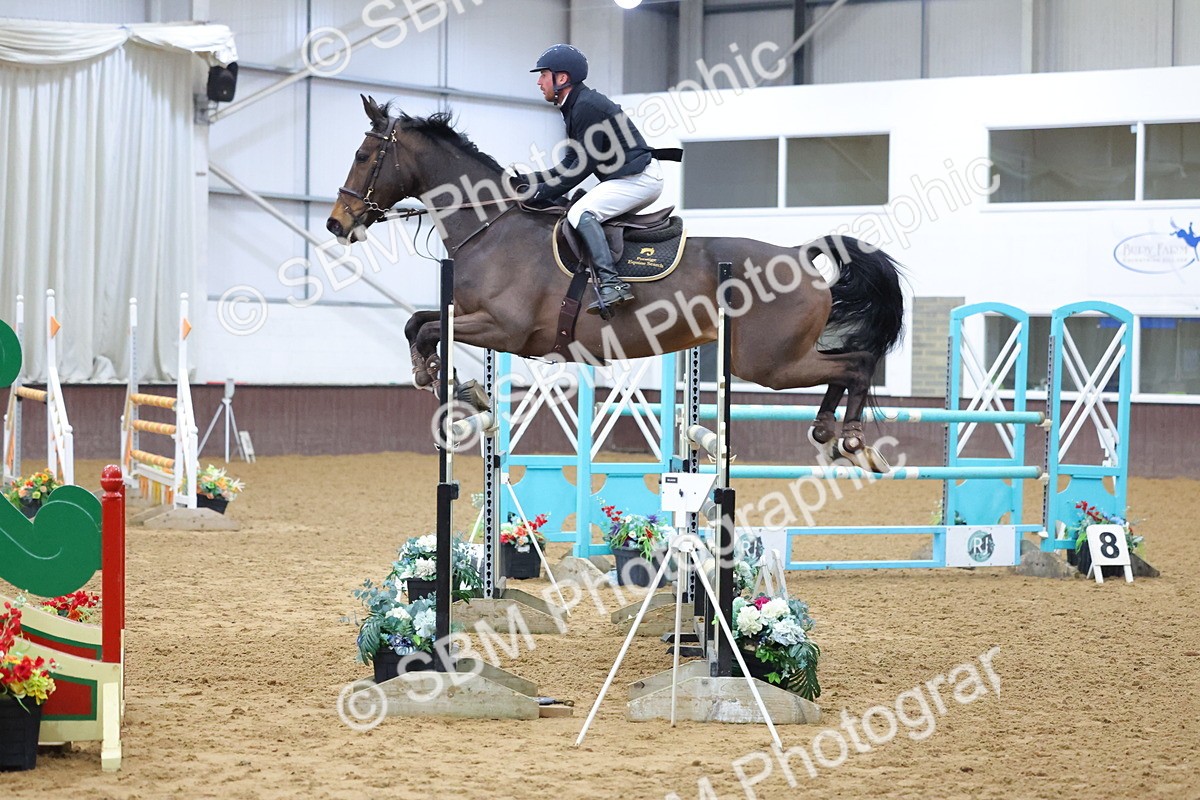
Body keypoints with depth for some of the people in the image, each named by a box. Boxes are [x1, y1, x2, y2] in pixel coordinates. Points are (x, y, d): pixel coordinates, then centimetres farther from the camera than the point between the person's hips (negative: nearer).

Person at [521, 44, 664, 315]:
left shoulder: (586, 107, -16)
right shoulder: (574, 106, 17)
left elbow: (584, 165, -19)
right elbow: (571, 163, 19)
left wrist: (544, 192, -16)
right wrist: (530, 181, 12)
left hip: (639, 178, -11)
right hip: (631, 178, 11)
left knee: (581, 213, -23)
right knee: (580, 212, 19)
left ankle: (611, 282, -32)